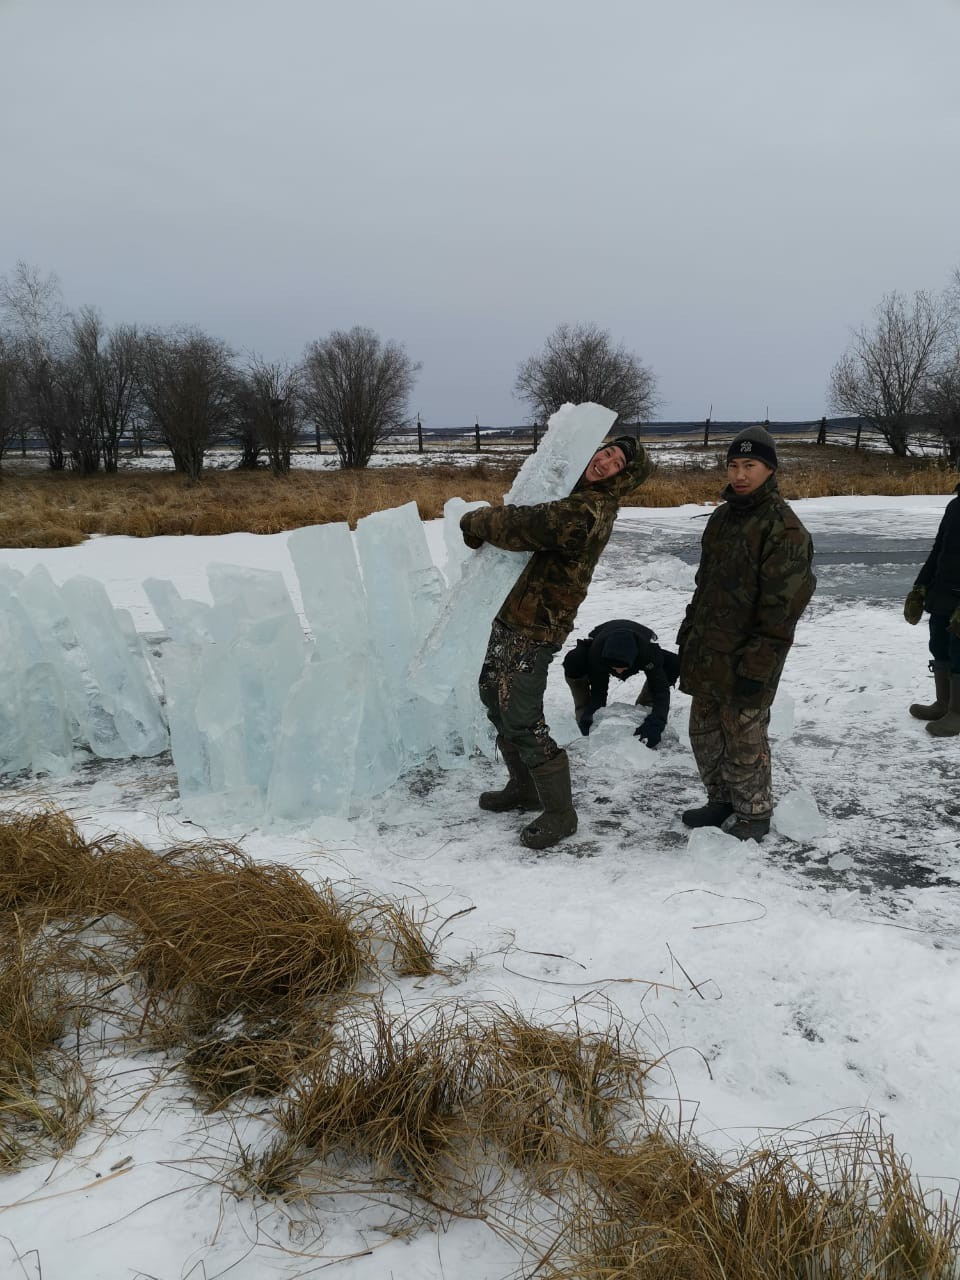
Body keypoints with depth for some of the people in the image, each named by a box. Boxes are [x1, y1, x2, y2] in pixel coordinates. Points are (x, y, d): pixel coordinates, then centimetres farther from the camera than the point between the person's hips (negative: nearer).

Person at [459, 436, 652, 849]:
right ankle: (524, 786, 37)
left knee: (522, 720, -7)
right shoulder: (582, 498, 9)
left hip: (534, 628, -11)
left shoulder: (585, 512, -23)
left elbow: (522, 526, -25)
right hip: (513, 614, 11)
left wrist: (475, 522, -6)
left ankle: (559, 812, 9)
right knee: (494, 694, 21)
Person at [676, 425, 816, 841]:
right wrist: (688, 632, 17)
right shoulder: (722, 516, 11)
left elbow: (782, 608, -18)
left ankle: (753, 815, 20)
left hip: (744, 662, -8)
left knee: (744, 741, 2)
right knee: (704, 733, 16)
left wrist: (756, 666, -20)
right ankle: (721, 801, 34)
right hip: (705, 655, 8)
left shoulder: (784, 529, -15)